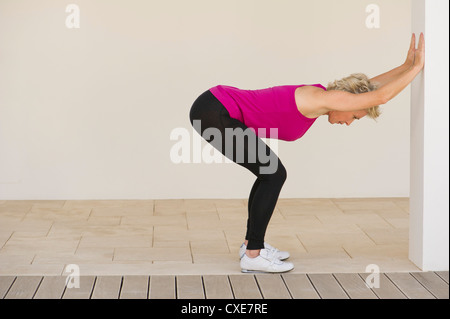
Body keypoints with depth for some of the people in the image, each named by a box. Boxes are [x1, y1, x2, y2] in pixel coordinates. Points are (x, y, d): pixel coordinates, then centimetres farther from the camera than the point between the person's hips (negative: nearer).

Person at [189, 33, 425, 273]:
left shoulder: (318, 96, 13)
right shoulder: (320, 97, -16)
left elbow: (371, 87, 24)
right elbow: (380, 96, -16)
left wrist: (407, 65, 20)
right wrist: (416, 67, -6)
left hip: (215, 108, 10)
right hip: (213, 112, -10)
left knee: (270, 172, 16)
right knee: (274, 175, -5)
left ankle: (252, 244, 25)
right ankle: (252, 256, 1)